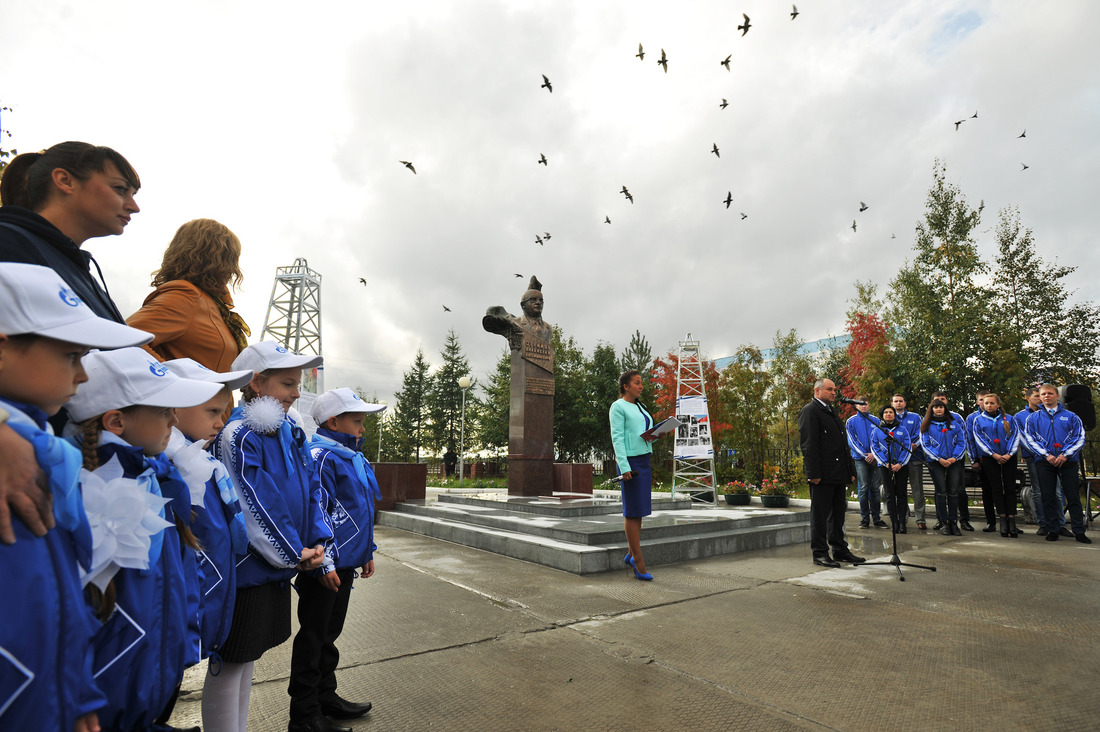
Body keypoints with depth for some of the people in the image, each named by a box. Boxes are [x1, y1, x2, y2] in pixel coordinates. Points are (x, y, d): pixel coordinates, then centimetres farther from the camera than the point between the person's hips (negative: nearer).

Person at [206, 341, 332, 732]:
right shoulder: (238, 435, -19)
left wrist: (318, 541, -3)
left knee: (247, 658, 22)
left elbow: (311, 489, 8)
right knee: (230, 663, 8)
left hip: (278, 568, 8)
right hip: (246, 568, -8)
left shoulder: (292, 433, 6)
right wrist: (294, 554, -14)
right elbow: (253, 506, -22)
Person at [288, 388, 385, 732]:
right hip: (324, 568, -9)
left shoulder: (351, 456, 13)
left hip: (344, 564, 9)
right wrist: (324, 564, -23)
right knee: (313, 638, 5)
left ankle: (325, 697, 37)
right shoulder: (321, 456, -18)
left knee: (329, 634, 21)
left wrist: (366, 552, 22)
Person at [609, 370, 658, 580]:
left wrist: (652, 436, -4)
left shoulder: (639, 407, 20)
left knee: (639, 509, 10)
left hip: (644, 460, 8)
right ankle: (638, 562, -2)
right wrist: (624, 467, -19)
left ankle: (631, 554, 21)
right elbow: (617, 438, -12)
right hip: (630, 461, -8)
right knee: (632, 511, -5)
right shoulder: (618, 407, -5)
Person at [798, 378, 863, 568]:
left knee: (838, 514, 15)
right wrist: (813, 473, -21)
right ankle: (820, 553, 7)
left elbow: (843, 444, 23)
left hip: (838, 474, 9)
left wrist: (850, 470, 17)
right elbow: (809, 444, -15)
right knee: (819, 515, -1)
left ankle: (840, 550, 25)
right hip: (822, 474, -9)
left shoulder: (832, 412, 21)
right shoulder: (810, 411, -7)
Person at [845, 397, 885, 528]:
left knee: (876, 488, 3)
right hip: (860, 458, -2)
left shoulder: (875, 420, 10)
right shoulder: (851, 421, 4)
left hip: (875, 458, 2)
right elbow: (851, 441, 0)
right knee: (863, 488, -4)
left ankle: (877, 517, 10)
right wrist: (865, 455, -9)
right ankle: (864, 518, 3)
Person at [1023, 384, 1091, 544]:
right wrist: (1046, 455, -11)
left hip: (1068, 461, 0)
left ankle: (1079, 532, 8)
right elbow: (1030, 439, 3)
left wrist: (1065, 455, -12)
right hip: (1044, 462, 0)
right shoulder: (1033, 418, 11)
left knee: (1073, 497, 0)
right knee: (1048, 498, 3)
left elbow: (1080, 438, 2)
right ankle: (1052, 530, 11)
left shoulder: (1071, 416, 10)